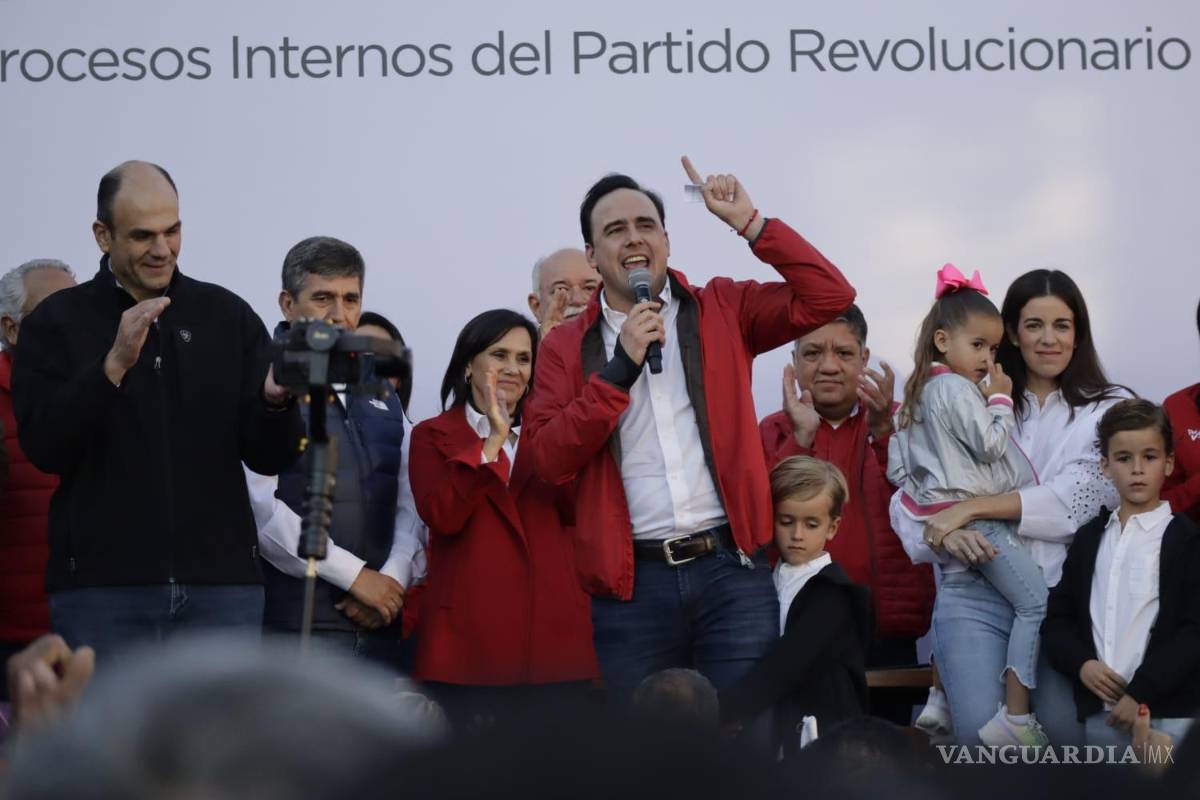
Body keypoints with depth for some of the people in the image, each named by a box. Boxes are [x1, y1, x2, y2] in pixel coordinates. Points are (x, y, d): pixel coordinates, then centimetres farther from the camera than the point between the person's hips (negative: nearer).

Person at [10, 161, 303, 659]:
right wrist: (115, 364, -20)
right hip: (100, 587, -2)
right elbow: (43, 447, -8)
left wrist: (276, 401, -15)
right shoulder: (57, 322, 4)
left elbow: (270, 458, 7)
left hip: (220, 585, 2)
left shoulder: (229, 317, 9)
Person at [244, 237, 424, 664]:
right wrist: (355, 576, -11)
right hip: (298, 620, -6)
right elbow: (262, 508, -13)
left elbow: (408, 501, 17)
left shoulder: (381, 394, 19)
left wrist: (392, 577, -2)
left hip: (379, 622, 6)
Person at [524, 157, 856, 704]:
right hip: (631, 582, 0)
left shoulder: (723, 311, 11)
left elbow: (828, 297, 1)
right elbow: (548, 459, -3)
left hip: (730, 569, 0)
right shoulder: (566, 346, 9)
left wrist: (749, 223, -1)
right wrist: (620, 367, -10)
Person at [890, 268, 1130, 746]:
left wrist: (972, 507, -10)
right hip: (977, 594, 0)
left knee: (1066, 737, -13)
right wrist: (942, 534, -13)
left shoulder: (1109, 409, 9)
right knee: (981, 732, -18)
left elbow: (1079, 497, -6)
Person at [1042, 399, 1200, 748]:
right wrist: (1082, 664, -5)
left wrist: (1141, 692, -14)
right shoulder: (1089, 539, 17)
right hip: (1100, 714, 5)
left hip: (1169, 713, -5)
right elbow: (1057, 618, 16)